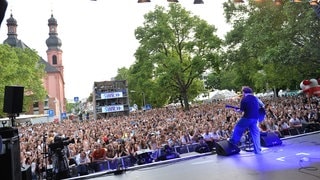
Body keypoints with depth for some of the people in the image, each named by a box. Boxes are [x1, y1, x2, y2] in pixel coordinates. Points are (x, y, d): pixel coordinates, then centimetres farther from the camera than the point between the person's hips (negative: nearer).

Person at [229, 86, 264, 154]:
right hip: (255, 118, 5)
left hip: (247, 118, -5)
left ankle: (233, 141, 27)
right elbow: (262, 105, 19)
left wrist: (237, 110, 14)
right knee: (255, 133, 10)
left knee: (238, 128, 16)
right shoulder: (255, 98, 8)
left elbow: (241, 110, -6)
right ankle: (257, 150, 12)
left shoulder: (244, 99, -9)